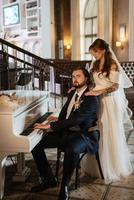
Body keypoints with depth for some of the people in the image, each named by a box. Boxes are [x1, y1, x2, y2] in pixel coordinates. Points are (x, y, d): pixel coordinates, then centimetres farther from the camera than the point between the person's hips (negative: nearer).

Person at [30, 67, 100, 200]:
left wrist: (50, 126, -27)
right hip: (66, 132, 8)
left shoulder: (91, 98, -14)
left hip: (84, 135, -7)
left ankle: (64, 186, -18)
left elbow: (75, 119, -26)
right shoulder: (72, 93, 12)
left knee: (72, 149, -41)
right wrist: (58, 119, 6)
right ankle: (48, 179, 6)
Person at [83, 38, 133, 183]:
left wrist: (99, 92, -24)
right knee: (98, 133, 7)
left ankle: (115, 166, 20)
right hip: (98, 101, 5)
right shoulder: (95, 64, 9)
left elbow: (115, 86, -14)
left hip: (110, 101, -5)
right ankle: (99, 164, 20)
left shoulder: (113, 65, -10)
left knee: (111, 133, 4)